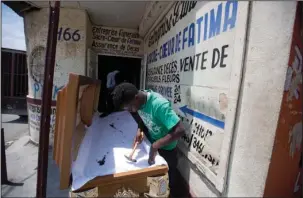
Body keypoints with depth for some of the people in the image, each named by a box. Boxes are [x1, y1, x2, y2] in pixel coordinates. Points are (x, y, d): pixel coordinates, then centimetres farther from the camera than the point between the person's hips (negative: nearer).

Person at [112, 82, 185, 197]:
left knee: (168, 174, 17)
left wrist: (155, 146, -36)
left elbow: (180, 130, -40)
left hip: (166, 147, -6)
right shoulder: (139, 101, -15)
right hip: (151, 141, 7)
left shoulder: (159, 105, -39)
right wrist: (140, 130, -11)